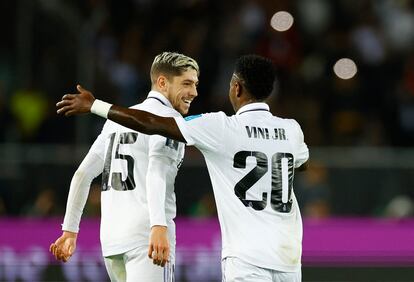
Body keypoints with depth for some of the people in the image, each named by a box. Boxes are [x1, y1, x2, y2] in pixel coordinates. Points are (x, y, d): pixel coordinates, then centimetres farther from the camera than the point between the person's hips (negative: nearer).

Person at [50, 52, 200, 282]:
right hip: (146, 235, -8)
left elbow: (83, 174, 21)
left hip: (111, 236, 8)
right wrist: (159, 226, -31)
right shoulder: (168, 117, -2)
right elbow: (156, 170, -19)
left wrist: (70, 230, 24)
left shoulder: (118, 118, 22)